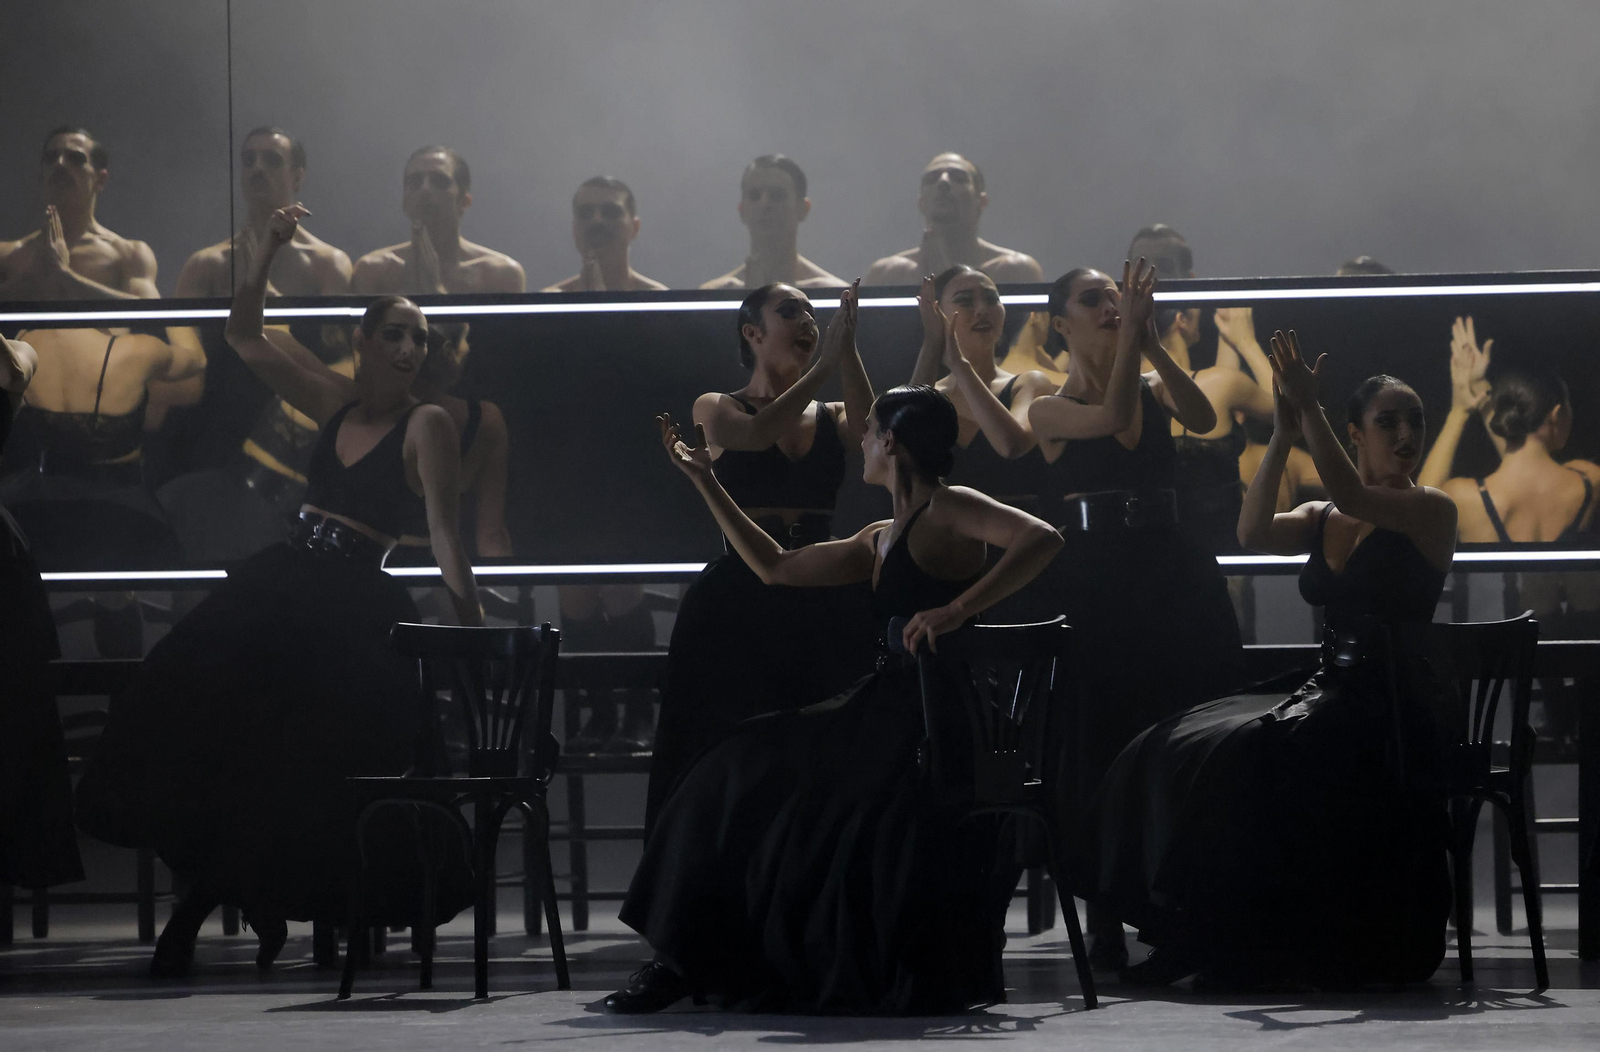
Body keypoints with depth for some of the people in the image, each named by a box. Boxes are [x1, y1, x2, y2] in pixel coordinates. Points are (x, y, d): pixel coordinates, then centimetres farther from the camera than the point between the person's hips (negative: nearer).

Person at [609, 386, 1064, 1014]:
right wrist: (705, 482, 32)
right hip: (887, 711, 9)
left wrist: (956, 610, -28)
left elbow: (1041, 539, -22)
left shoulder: (948, 509, -6)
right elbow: (776, 569, 29)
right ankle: (686, 963, 4)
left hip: (934, 729, -9)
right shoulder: (880, 542, 22)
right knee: (737, 778, 1)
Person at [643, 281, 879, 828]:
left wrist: (847, 352, -19)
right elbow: (757, 433, -16)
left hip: (824, 599, 3)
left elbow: (872, 434, -11)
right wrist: (823, 365, -18)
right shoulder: (715, 410, 6)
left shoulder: (833, 418, 12)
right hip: (742, 602, -3)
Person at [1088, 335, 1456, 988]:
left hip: (1392, 709, -6)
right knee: (1176, 752, -13)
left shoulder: (1432, 511, -3)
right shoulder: (1321, 519, 14)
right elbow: (1253, 532, -5)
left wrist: (1309, 405, -20)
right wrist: (1285, 432, -12)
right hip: (1329, 690, 6)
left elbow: (1350, 496, -20)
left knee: (1245, 758, -28)